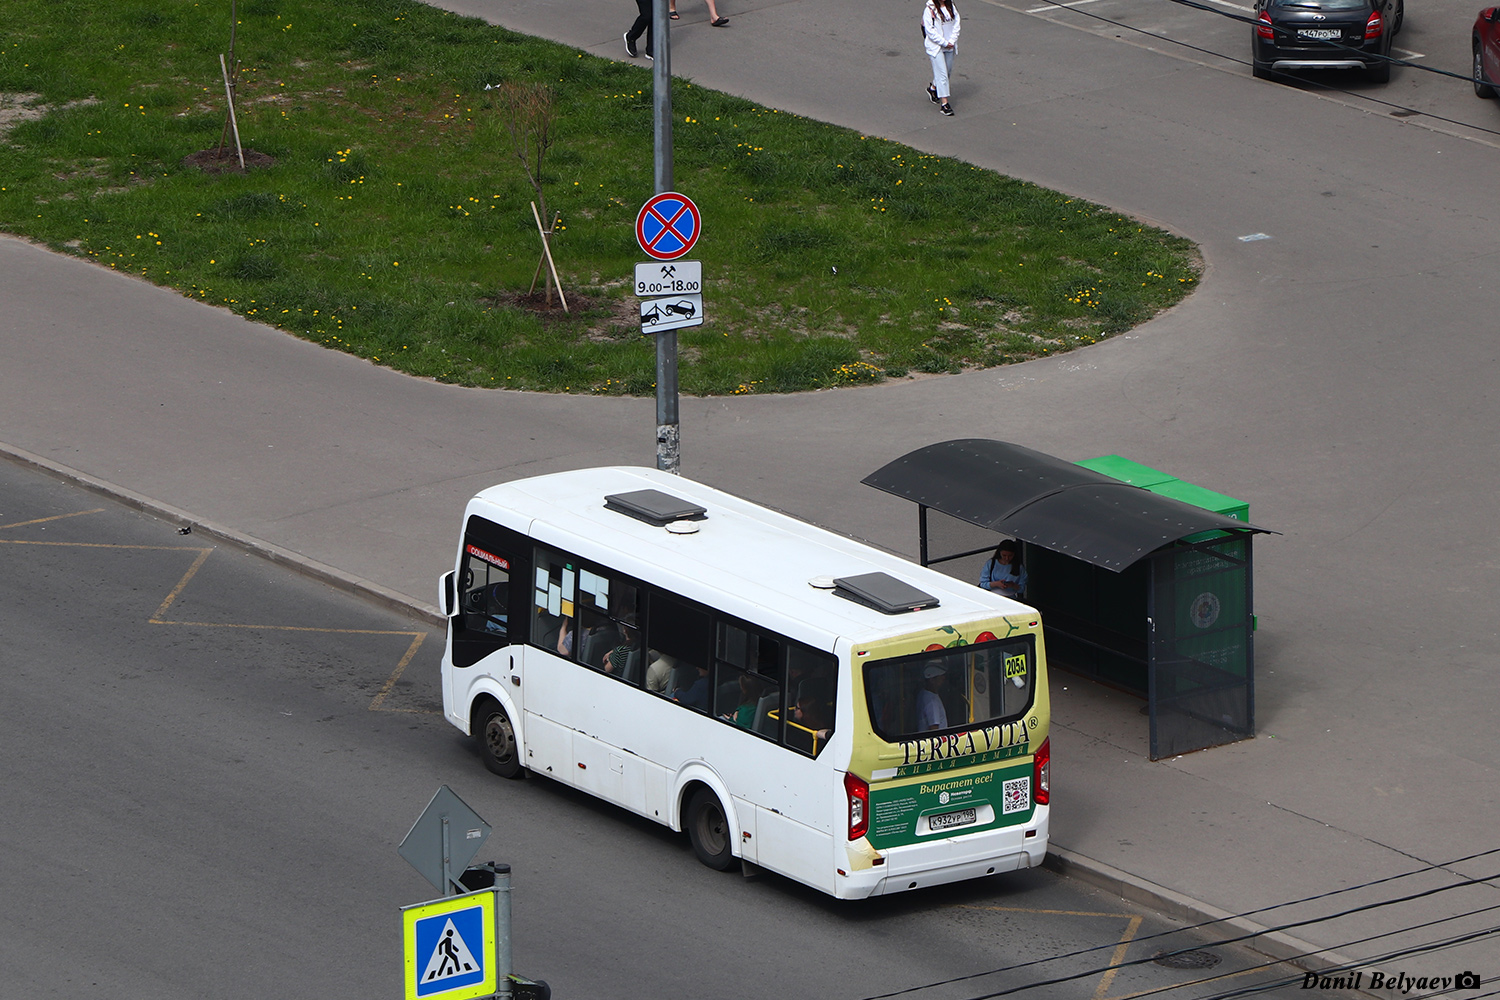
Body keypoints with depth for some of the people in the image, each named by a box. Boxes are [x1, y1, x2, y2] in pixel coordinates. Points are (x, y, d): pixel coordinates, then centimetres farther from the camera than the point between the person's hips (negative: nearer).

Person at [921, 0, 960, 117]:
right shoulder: (929, 10, -15)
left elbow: (956, 25, 4)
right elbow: (930, 31, -16)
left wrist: (951, 41, -9)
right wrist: (944, 43, -15)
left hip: (949, 46, 6)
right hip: (935, 46, -6)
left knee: (948, 71, 18)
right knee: (941, 73, -8)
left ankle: (933, 88, 46)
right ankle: (944, 103, -5)